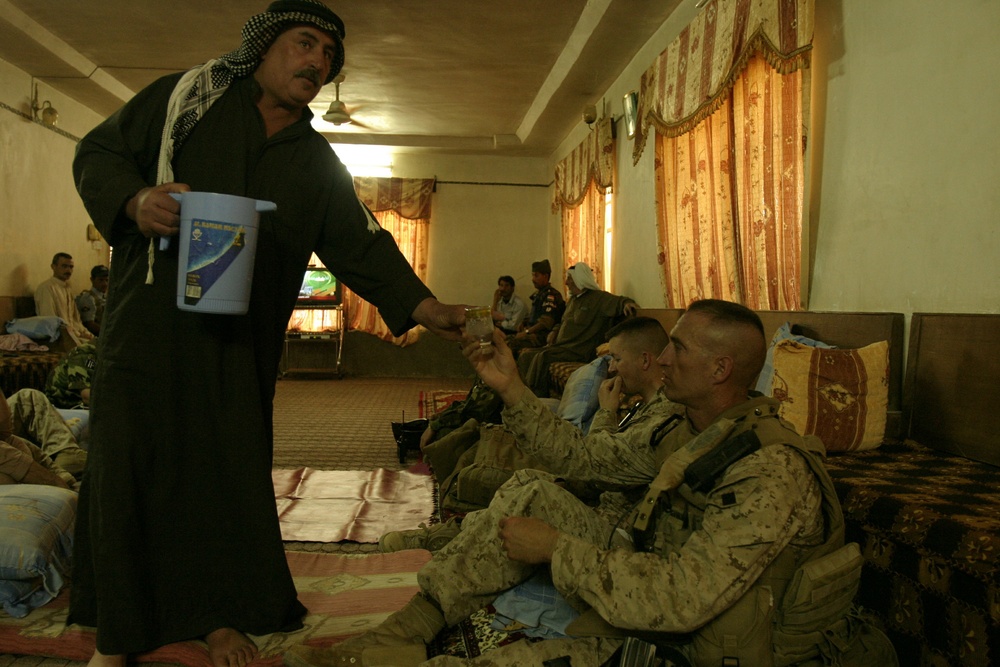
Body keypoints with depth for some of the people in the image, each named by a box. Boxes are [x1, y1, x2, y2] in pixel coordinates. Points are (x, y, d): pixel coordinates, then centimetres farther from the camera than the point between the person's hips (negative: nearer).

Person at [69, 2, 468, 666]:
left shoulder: (318, 165, 13)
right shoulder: (190, 95, 5)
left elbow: (360, 244, 5)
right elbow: (98, 151, 6)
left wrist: (425, 307, -9)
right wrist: (135, 200, -16)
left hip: (239, 340, 2)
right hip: (148, 321, -2)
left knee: (232, 469, 3)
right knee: (127, 462, 0)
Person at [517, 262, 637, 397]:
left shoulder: (598, 298, -5)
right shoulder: (572, 299, 20)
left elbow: (620, 301, -15)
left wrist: (627, 303, -39)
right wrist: (555, 332, 15)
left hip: (580, 351, -9)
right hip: (561, 346, 9)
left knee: (542, 357, -29)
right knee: (526, 356, -4)